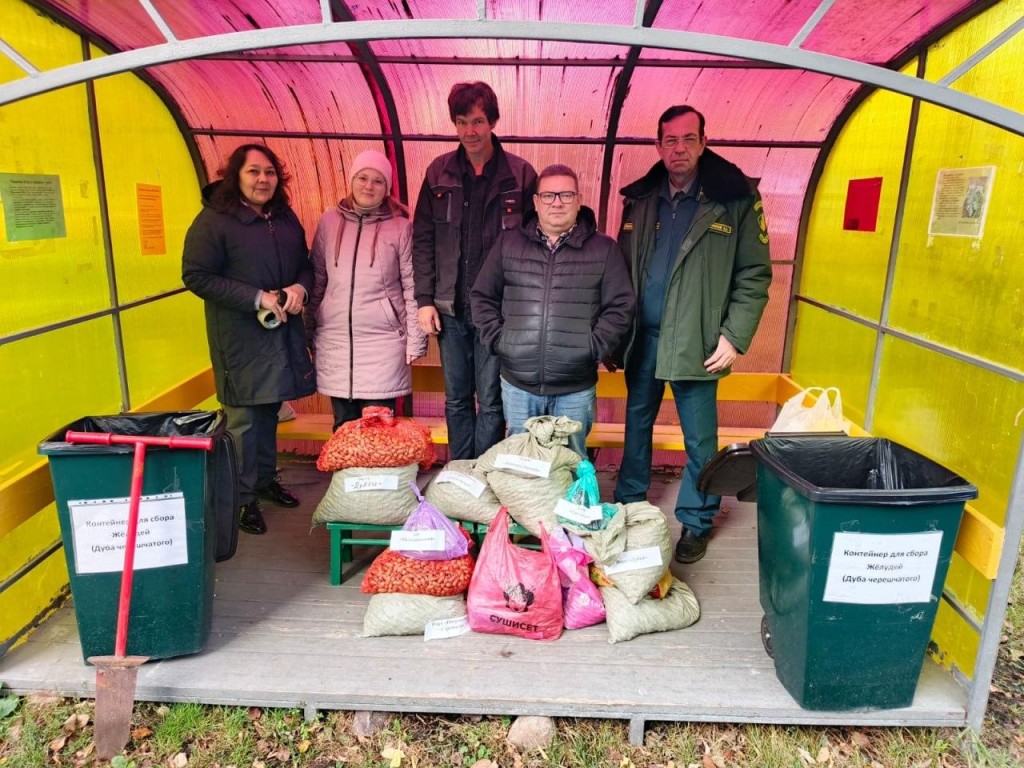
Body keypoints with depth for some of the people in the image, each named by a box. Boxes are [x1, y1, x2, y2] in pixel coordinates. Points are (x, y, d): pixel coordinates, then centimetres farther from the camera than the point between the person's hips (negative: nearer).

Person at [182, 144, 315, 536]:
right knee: (244, 417, -2)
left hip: (281, 332, 6)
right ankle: (243, 498, 11)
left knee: (269, 410, 17)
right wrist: (257, 298, -19)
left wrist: (300, 288, -6)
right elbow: (196, 276, -13)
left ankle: (266, 478, 33)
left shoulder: (286, 218, 11)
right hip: (240, 337, -6)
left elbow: (305, 265, 18)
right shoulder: (213, 220, -9)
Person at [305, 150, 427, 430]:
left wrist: (415, 341, -3)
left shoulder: (401, 228, -1)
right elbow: (317, 281, 11)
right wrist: (308, 334, 11)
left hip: (383, 343, -2)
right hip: (335, 342, 3)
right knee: (344, 427, 11)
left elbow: (412, 287, -1)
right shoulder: (329, 222, 6)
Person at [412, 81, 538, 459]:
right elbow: (423, 239, 7)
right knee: (457, 400, 13)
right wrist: (425, 299, 0)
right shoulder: (439, 173, 6)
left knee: (491, 402, 3)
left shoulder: (520, 174, -3)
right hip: (450, 308, 3)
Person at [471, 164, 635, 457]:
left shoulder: (604, 249, 1)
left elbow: (620, 307, -1)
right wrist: (497, 339, -1)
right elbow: (482, 297, 10)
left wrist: (594, 348, -10)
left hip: (576, 388, -1)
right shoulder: (508, 243, 6)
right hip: (517, 383, 2)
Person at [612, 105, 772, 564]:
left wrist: (734, 337, -12)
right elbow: (622, 270, 12)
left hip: (695, 342, -4)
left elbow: (754, 275, -5)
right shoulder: (639, 199, 8)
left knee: (699, 439, 4)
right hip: (642, 336, 5)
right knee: (637, 423, 18)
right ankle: (628, 506, 36)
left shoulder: (735, 199, -5)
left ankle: (696, 523, 23)